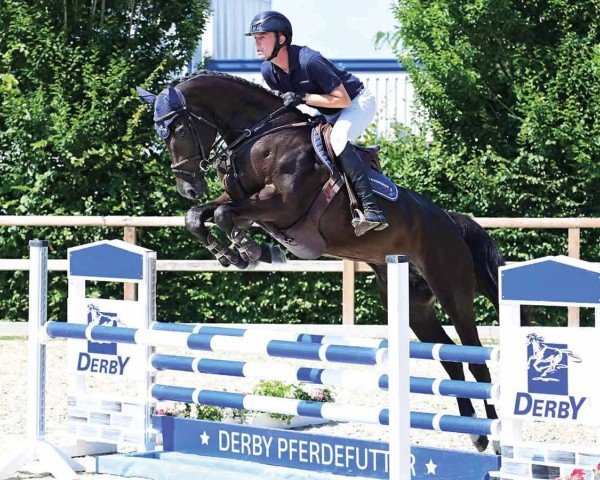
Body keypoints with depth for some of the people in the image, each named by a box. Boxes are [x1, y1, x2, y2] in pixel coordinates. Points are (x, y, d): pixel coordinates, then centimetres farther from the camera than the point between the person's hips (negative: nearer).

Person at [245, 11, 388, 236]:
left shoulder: (309, 61, -32)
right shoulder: (268, 70, -9)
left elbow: (343, 100, -30)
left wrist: (303, 98, -35)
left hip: (358, 101, -9)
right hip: (329, 114, 9)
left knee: (337, 140, -33)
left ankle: (372, 210, -37)